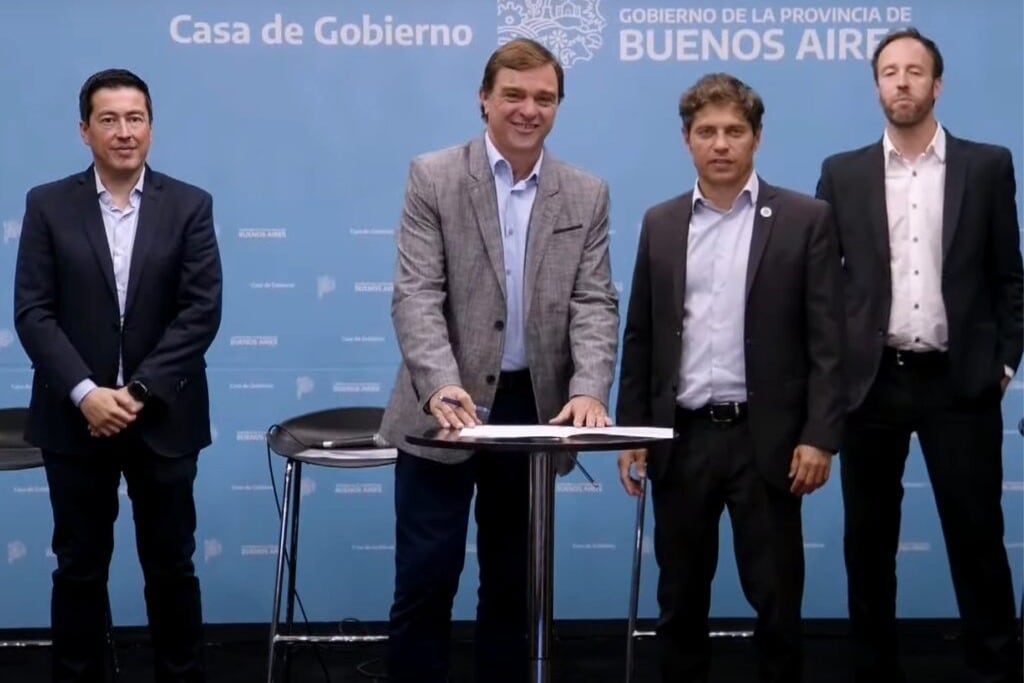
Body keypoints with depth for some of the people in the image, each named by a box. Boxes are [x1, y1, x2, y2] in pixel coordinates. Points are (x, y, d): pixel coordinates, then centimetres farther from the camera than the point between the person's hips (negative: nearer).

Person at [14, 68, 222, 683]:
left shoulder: (190, 206, 1)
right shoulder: (48, 205, 2)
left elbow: (202, 311, -5)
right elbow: (33, 312, -4)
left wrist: (139, 390, -13)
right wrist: (86, 393, -15)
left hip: (163, 418, 0)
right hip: (76, 418, 0)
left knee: (171, 563, 9)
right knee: (80, 565, 9)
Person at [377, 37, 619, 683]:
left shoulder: (587, 195, 6)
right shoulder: (433, 177, -3)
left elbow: (595, 304, -1)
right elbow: (416, 295, -11)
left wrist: (588, 390, -18)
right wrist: (441, 383, -27)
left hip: (535, 410, 3)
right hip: (445, 411, -3)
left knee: (515, 580, 12)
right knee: (426, 578, 0)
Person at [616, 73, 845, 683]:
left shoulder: (805, 219, -1)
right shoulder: (660, 224, 9)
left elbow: (827, 339, -5)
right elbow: (640, 337, 11)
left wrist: (819, 436, -11)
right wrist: (633, 432, 6)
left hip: (765, 438, -3)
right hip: (682, 437, 3)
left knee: (776, 600, 4)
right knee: (680, 599, 11)